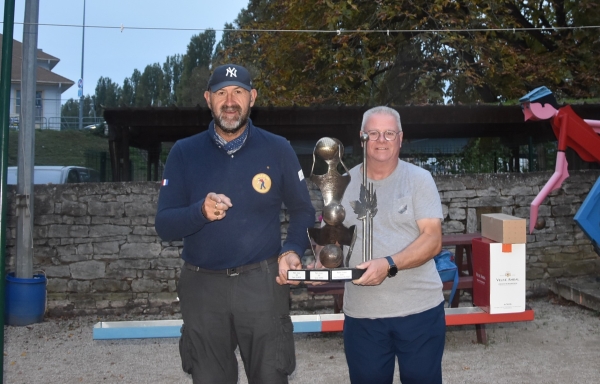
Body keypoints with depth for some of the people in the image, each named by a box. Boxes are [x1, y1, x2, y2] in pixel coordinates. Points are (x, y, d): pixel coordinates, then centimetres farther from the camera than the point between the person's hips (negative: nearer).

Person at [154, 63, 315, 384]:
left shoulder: (278, 149, 0)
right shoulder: (184, 152, 1)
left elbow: (302, 211, 9)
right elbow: (164, 226, -2)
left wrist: (292, 250, -10)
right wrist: (200, 211, -23)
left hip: (262, 283, -1)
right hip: (202, 285, 1)